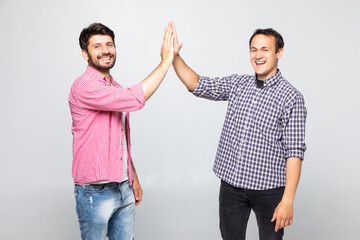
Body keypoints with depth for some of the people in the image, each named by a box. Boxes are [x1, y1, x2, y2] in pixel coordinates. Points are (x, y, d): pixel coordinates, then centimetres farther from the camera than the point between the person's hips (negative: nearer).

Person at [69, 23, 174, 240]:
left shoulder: (117, 89, 13)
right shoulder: (84, 86, -15)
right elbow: (135, 99, -25)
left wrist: (134, 178, 18)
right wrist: (166, 61, -18)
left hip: (124, 188, 8)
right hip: (96, 191, -7)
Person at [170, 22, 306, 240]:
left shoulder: (291, 97, -9)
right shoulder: (238, 84, 7)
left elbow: (294, 152, -13)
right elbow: (197, 85, 6)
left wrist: (288, 200, -18)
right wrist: (174, 56, -9)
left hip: (268, 189, -4)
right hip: (231, 183, 4)